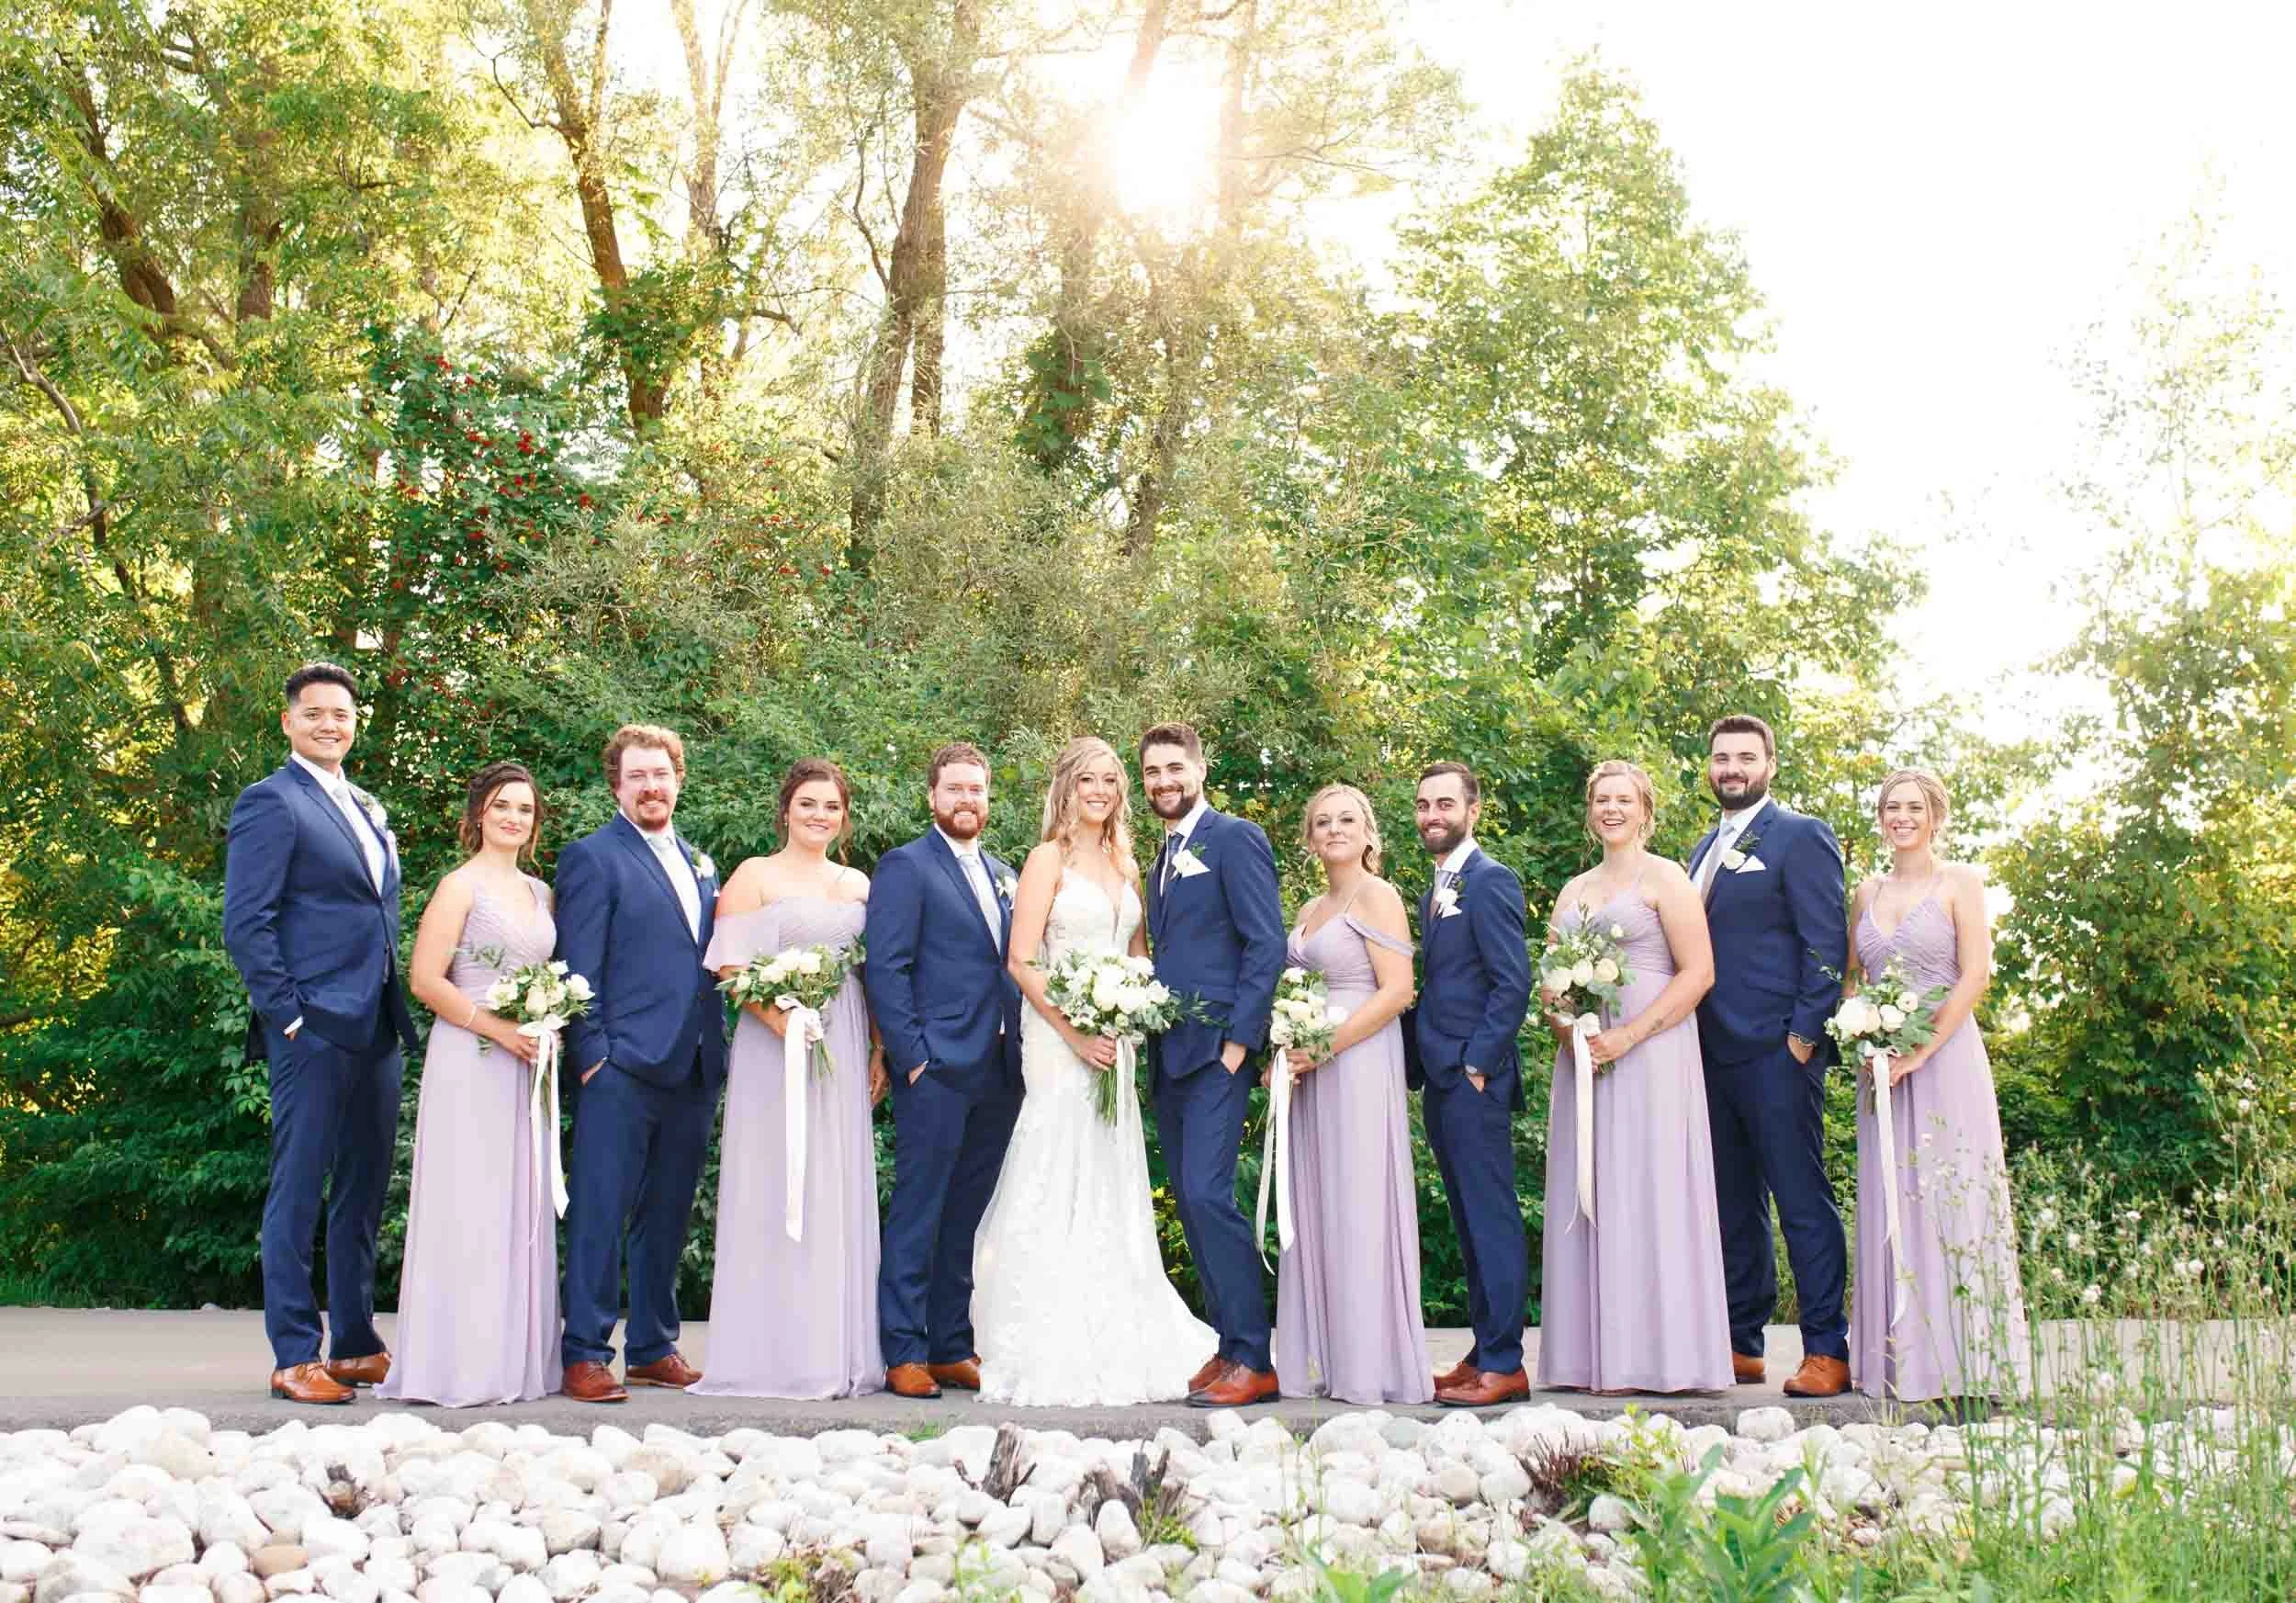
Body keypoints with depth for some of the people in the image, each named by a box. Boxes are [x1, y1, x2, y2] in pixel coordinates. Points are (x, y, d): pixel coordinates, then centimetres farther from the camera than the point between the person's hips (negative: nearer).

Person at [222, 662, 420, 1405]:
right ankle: (294, 1357, 4)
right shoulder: (270, 802, -6)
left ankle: (355, 1345, 21)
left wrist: (399, 1012, 14)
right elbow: (245, 924, -12)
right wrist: (289, 1015, -16)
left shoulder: (368, 810, 19)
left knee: (364, 1193, 12)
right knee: (298, 1192, -2)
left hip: (377, 1030, 8)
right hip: (315, 1030, -8)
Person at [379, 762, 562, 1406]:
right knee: (470, 1207, -5)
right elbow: (425, 979, -11)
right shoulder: (460, 887, -4)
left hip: (527, 1067, 7)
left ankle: (515, 1356, 15)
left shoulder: (540, 892, 15)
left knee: (523, 1208, 8)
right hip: (470, 1062, -7)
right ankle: (459, 1362, 1)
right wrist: (499, 1028, -16)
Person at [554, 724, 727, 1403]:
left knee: (667, 1218, 13)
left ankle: (654, 1348, 21)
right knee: (600, 1213, -4)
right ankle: (585, 1354, 2)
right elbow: (579, 966, -8)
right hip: (623, 1066, -7)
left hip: (693, 1068, 7)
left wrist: (718, 1052, 13)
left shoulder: (700, 862, 18)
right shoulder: (593, 857, -3)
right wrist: (592, 1054, -14)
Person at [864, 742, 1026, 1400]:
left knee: (965, 1220, 11)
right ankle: (904, 1355, 3)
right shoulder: (905, 866, -3)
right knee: (916, 1215, -2)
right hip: (935, 1071, -7)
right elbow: (886, 969, -9)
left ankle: (952, 1349, 17)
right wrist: (914, 1055, -16)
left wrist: (1018, 1053, 10)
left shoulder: (1003, 873, 18)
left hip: (997, 1074, 7)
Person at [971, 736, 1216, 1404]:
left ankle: (1113, 1345, 16)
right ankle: (1054, 1355, -2)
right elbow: (1021, 961, -10)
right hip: (1059, 1036, -6)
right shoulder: (1049, 858, -3)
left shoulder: (1126, 866, 15)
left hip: (1113, 1041, 6)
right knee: (1060, 1180, -7)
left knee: (1110, 1183, 9)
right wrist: (1075, 1033, -17)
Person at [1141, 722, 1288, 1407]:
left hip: (1216, 1049, -9)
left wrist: (1237, 1042, -16)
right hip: (1169, 1055, 9)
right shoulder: (1162, 860, 20)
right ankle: (1230, 1344, 15)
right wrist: (1144, 1030, 9)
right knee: (1190, 1203, 8)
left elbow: (1267, 944, -12)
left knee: (1207, 1194, -15)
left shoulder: (1235, 838, -5)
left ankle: (1254, 1360, -9)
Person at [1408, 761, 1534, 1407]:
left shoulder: (1489, 881, -9)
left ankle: (1503, 1365, -3)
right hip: (1441, 1082, 9)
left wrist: (1477, 1064, -17)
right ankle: (1484, 1351, 18)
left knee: (1492, 1219, -6)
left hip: (1474, 1080, -9)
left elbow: (1512, 983, -15)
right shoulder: (1436, 891, 18)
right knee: (1470, 1223, 12)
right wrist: (1426, 1065, 11)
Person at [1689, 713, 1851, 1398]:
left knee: (1803, 1200, -4)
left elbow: (1826, 942, -8)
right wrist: (1691, 1041, 10)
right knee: (1732, 1204, 11)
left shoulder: (1801, 836, -3)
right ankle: (1740, 1346, 17)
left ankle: (1828, 1351, 0)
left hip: (1775, 1052, -7)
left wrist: (1805, 1036, -15)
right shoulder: (1705, 849, 19)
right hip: (1713, 1052, 7)